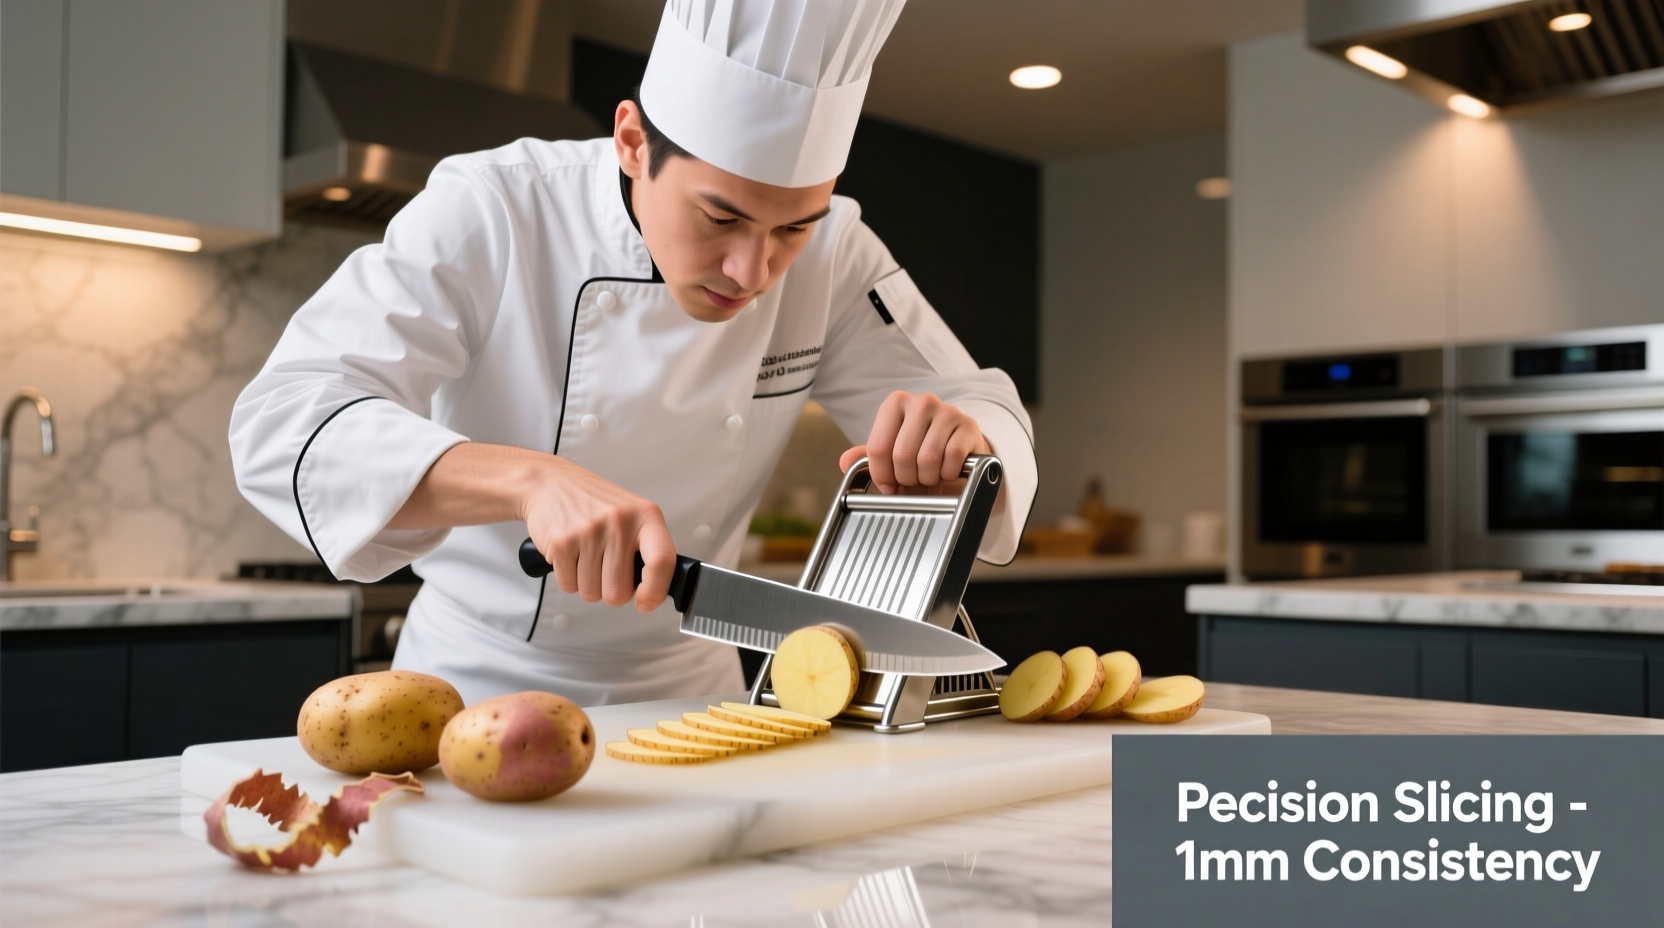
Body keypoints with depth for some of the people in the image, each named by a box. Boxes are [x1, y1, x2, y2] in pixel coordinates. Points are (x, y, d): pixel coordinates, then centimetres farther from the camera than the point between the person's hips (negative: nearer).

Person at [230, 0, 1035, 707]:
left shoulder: (831, 252, -8)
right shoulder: (489, 213, -16)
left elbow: (988, 411, -4)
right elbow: (283, 425, -24)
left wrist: (960, 440, -28)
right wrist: (530, 478, -39)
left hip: (684, 690, 2)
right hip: (479, 682, -2)